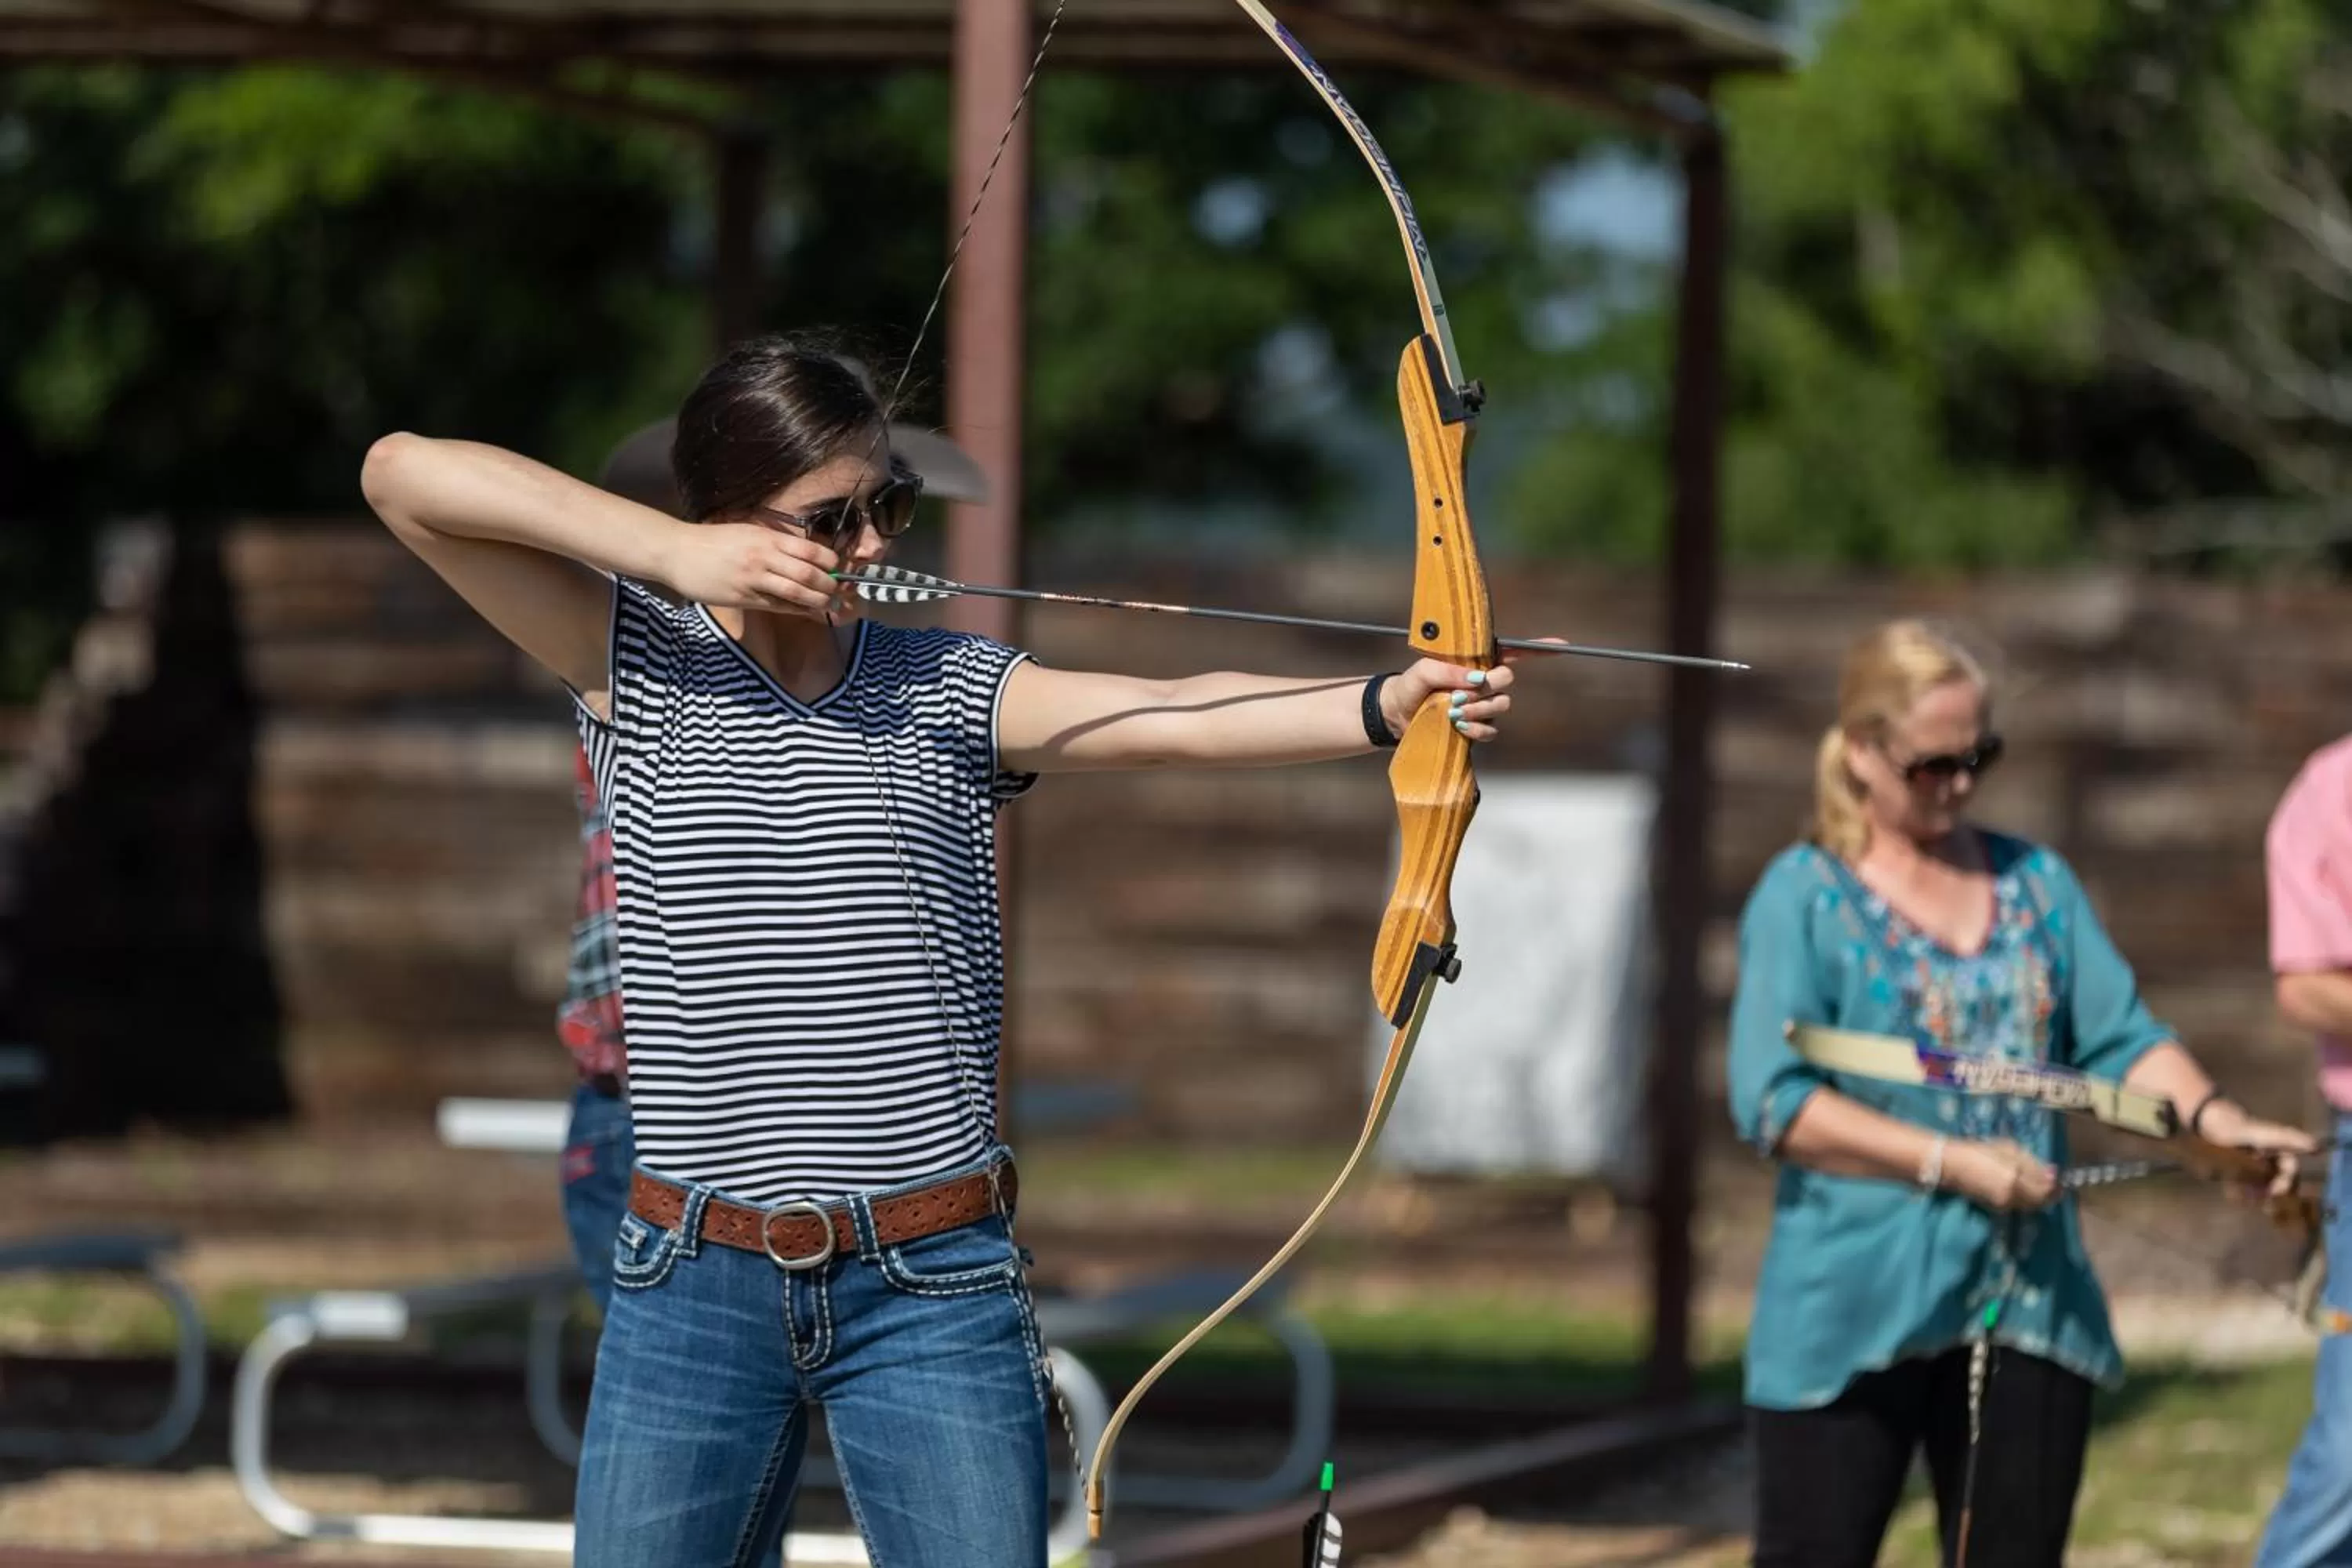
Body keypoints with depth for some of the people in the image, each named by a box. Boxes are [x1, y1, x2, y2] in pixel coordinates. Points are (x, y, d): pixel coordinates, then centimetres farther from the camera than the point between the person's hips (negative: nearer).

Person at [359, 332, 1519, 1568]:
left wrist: (1385, 704, -28)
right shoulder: (635, 668, 2)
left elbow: (1181, 721, -10)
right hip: (693, 1285, 0)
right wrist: (672, 553, -14)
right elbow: (402, 476, -7)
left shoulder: (950, 694, 6)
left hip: (933, 1286, 1)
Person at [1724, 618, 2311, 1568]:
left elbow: (2121, 1038, 5)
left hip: (2029, 1303, 5)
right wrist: (1951, 1161, -18)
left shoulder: (2038, 884, 12)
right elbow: (1773, 1100, -12)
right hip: (1853, 1310, -5)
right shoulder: (1804, 895, -4)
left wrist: (2216, 1119, -15)